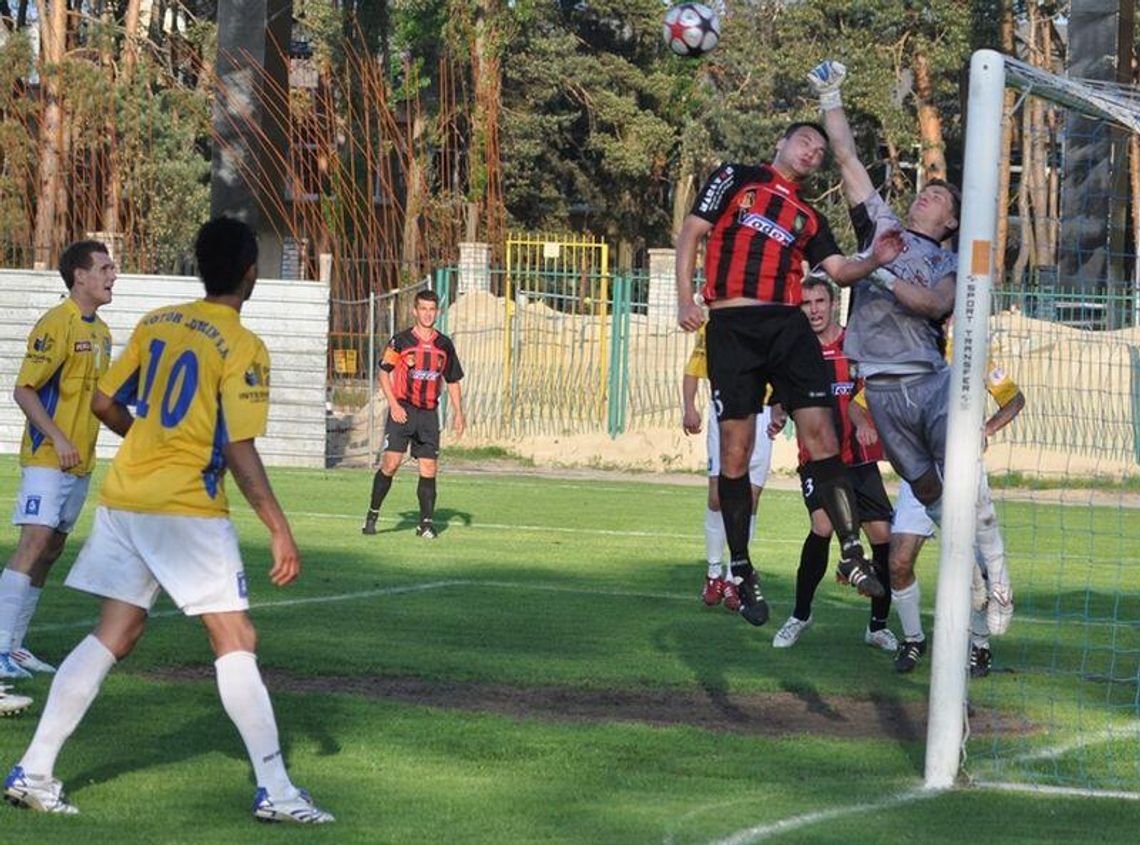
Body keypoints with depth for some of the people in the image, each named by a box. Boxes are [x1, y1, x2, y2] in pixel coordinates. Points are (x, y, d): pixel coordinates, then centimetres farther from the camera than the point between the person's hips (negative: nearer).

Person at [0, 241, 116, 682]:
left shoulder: (100, 331, 13)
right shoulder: (57, 324, -13)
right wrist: (57, 438, -22)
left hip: (81, 462, 9)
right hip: (47, 460, -9)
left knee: (50, 551, 9)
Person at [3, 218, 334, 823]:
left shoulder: (154, 324, 10)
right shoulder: (242, 348, -9)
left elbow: (104, 404, 14)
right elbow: (239, 450, -14)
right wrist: (279, 529, -10)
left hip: (123, 497, 6)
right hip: (187, 507, -6)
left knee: (113, 635, 11)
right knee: (235, 641, -1)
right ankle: (274, 790, -1)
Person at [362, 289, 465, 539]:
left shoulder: (444, 345, 10)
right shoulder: (401, 340, -1)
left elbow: (453, 380, 18)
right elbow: (384, 372, 2)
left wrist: (458, 412, 8)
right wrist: (394, 404, -10)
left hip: (429, 413, 3)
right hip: (402, 411, -3)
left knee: (429, 469, -1)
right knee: (390, 462, -12)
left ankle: (426, 523, 6)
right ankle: (373, 513, 3)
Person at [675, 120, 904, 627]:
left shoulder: (810, 218, 22)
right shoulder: (736, 179, 13)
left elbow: (838, 270, 10)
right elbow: (691, 233, 7)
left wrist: (874, 261, -11)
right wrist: (685, 300, -5)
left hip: (788, 325, 3)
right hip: (732, 326, -3)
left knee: (820, 432, -12)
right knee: (735, 449, -3)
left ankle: (851, 553, -9)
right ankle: (741, 572, 6)